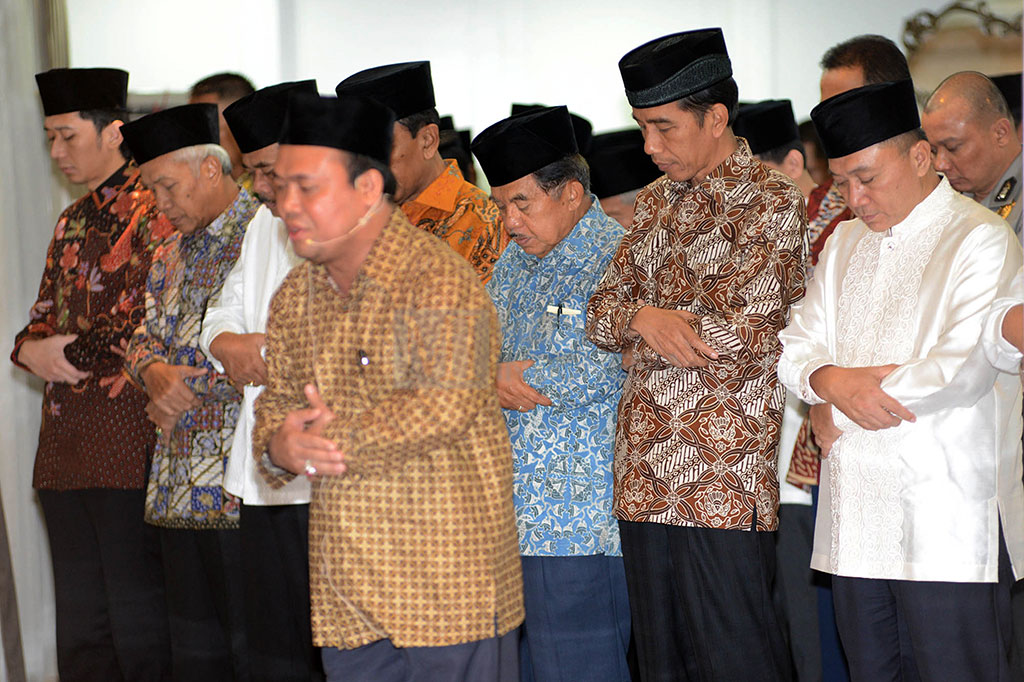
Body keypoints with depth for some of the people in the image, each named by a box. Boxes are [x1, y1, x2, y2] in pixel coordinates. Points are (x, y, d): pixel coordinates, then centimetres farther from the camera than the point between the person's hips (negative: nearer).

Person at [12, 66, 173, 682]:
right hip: (65, 443, 8)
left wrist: (73, 353, -9)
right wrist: (32, 349, 2)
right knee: (80, 630, 11)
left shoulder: (156, 210, -7)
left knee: (139, 628, -5)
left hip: (129, 443, -8)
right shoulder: (73, 222, 20)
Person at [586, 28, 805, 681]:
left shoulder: (768, 201, -7)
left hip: (721, 481, -7)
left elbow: (743, 337, -16)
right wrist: (644, 318, -10)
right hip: (646, 477, 7)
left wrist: (638, 336, -3)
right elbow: (602, 312, 13)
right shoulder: (657, 201, 16)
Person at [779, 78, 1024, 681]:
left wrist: (837, 404, -8)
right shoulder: (846, 243, 19)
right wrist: (832, 381, -11)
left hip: (948, 524, -6)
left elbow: (970, 366, -17)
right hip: (856, 520, 6)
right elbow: (798, 346, 15)